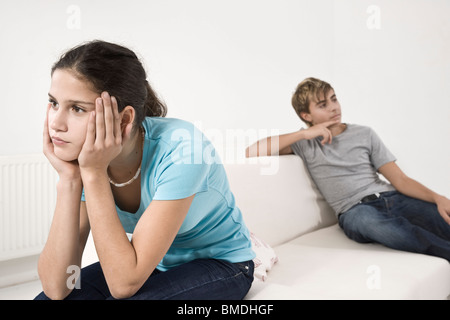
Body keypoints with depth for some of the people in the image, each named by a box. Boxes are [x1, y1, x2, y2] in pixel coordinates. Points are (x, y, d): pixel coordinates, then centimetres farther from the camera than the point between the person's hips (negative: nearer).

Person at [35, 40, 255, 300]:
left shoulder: (179, 148, -31)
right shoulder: (84, 154, -14)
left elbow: (124, 283, -31)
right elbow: (56, 288, -21)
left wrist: (94, 173, -34)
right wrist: (68, 179, -29)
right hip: (157, 264, 5)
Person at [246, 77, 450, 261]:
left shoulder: (364, 134, 17)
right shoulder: (304, 143, 11)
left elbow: (400, 179, 11)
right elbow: (251, 152, -4)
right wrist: (304, 134, -6)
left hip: (392, 198, 3)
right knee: (368, 219, -39)